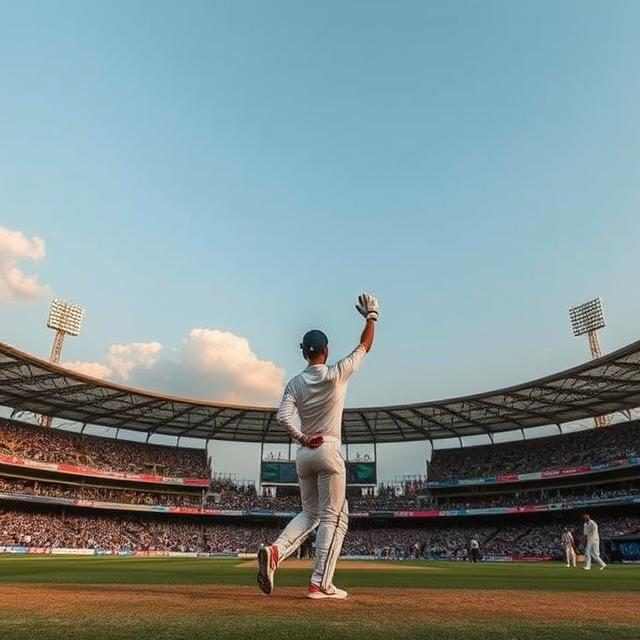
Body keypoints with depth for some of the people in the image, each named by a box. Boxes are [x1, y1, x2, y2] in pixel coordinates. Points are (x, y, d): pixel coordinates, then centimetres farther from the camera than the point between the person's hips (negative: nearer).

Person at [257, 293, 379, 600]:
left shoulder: (294, 383, 3)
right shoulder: (336, 374, -7)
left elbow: (283, 416, -11)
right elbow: (365, 346, 4)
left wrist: (301, 438, -5)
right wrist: (371, 316, 14)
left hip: (303, 454, 5)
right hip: (328, 452, -5)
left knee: (309, 513, 18)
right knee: (334, 517, 3)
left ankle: (275, 550, -4)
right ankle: (320, 584, 2)